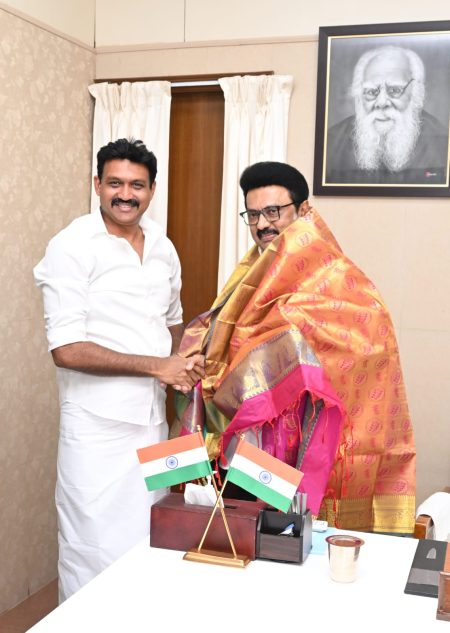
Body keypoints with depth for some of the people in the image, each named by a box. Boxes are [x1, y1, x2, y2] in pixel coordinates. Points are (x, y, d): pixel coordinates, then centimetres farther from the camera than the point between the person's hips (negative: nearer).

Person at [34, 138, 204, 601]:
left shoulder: (163, 248, 9)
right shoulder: (72, 247, -11)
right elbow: (66, 349, -17)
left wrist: (184, 363, 1)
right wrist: (157, 366, -17)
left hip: (153, 418, 6)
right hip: (98, 424, -6)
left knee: (148, 543, 14)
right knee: (96, 550, 2)